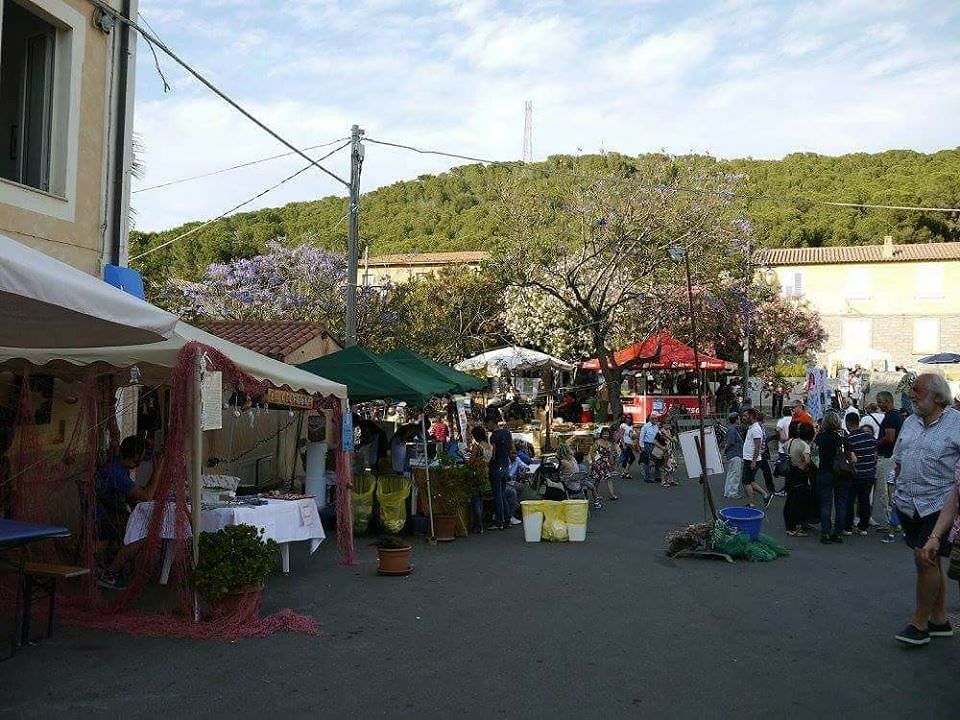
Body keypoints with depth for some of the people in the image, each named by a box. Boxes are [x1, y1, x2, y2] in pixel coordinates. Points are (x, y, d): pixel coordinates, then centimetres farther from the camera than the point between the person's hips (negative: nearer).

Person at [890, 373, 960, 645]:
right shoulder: (910, 423, 11)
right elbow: (899, 461, 20)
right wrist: (899, 490, 13)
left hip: (938, 504, -6)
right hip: (910, 505, 7)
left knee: (926, 558, -9)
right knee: (929, 561, 13)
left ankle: (919, 622, 3)